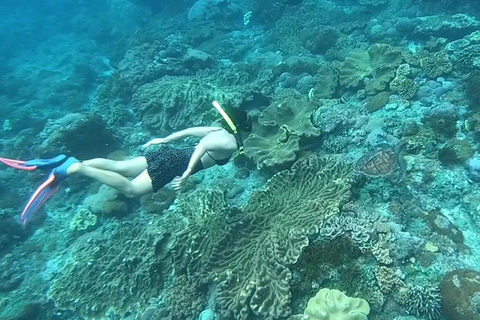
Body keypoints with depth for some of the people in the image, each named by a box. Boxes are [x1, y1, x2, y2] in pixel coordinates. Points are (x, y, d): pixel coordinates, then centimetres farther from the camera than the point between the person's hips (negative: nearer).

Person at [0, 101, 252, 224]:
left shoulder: (219, 130, 20)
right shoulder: (231, 144, -6)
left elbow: (188, 131, 23)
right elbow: (203, 146, -26)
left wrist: (163, 140, 28)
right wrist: (188, 172, -30)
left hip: (170, 153, 8)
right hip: (174, 163, -8)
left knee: (119, 167, 4)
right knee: (131, 189, -13)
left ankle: (65, 163, -3)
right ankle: (75, 168, -22)